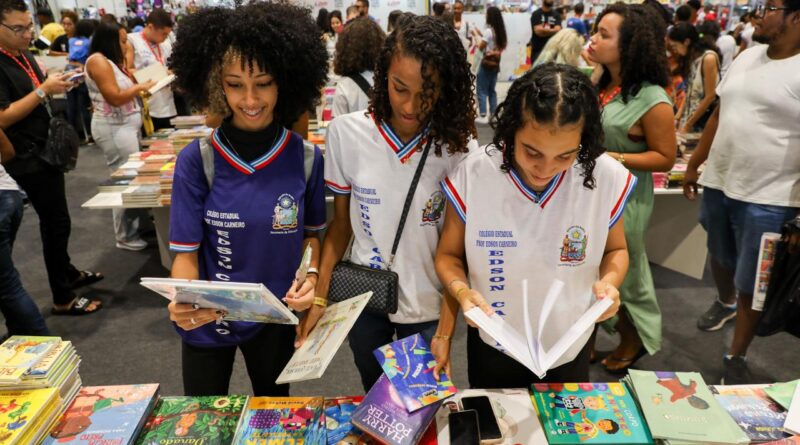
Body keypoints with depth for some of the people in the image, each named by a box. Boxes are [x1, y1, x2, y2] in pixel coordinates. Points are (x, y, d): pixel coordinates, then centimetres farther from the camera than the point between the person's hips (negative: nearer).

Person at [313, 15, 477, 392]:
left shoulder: (456, 145, -14)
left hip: (426, 304, -1)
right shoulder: (345, 133, -11)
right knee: (373, 399, 25)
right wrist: (320, 296, -7)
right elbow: (341, 223, -1)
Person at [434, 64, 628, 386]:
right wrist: (461, 290, -28)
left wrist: (609, 281, -20)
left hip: (569, 347, 1)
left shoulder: (607, 178, -19)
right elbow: (448, 255, -8)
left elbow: (615, 250, 1)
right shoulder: (471, 175, -22)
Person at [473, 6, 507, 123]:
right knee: (491, 90, 14)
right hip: (495, 63, 8)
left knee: (482, 91, -2)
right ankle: (493, 114, 16)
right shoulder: (500, 31, 7)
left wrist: (476, 35, 0)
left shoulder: (488, 30, -15)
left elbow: (481, 47, -12)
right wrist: (481, 35, 16)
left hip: (487, 63, -8)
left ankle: (483, 116, -6)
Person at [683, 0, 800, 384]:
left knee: (751, 285, 5)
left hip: (768, 198, -6)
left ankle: (735, 358, 23)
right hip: (718, 184, 6)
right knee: (720, 257, 25)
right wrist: (694, 165, 15)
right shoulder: (746, 57, 7)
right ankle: (725, 302, 55)